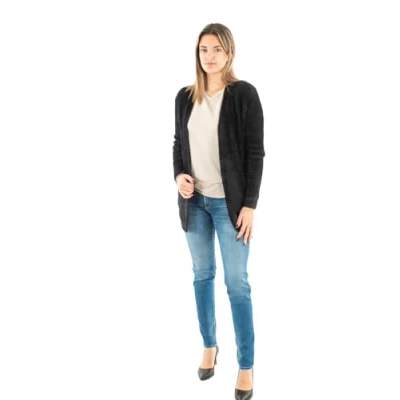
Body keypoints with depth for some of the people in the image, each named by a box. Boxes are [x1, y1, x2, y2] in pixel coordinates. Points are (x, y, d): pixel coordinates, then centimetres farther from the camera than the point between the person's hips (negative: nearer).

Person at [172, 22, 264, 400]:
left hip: (230, 202, -4)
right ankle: (209, 346, 33)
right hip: (194, 201, 5)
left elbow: (255, 152, -9)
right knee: (201, 275, 15)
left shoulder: (244, 94, -8)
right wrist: (178, 175, -6)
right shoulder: (185, 96, 6)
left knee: (237, 283, 0)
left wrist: (249, 205, -13)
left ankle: (246, 366, 12)